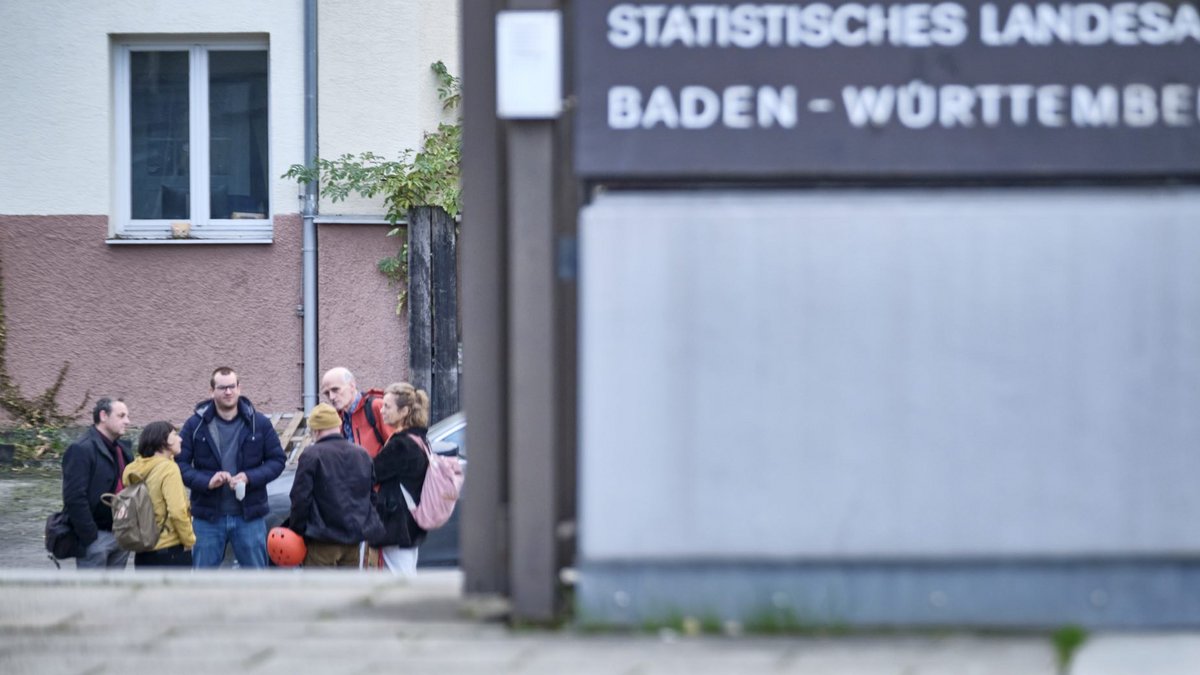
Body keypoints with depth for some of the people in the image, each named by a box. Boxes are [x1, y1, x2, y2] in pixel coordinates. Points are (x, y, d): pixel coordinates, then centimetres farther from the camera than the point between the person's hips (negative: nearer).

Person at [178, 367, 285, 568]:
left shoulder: (259, 423, 0)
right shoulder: (196, 425, -2)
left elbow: (277, 460, 4)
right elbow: (180, 463, -2)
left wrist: (249, 477, -12)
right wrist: (206, 481, -19)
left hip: (249, 515, 0)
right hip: (208, 516, 0)